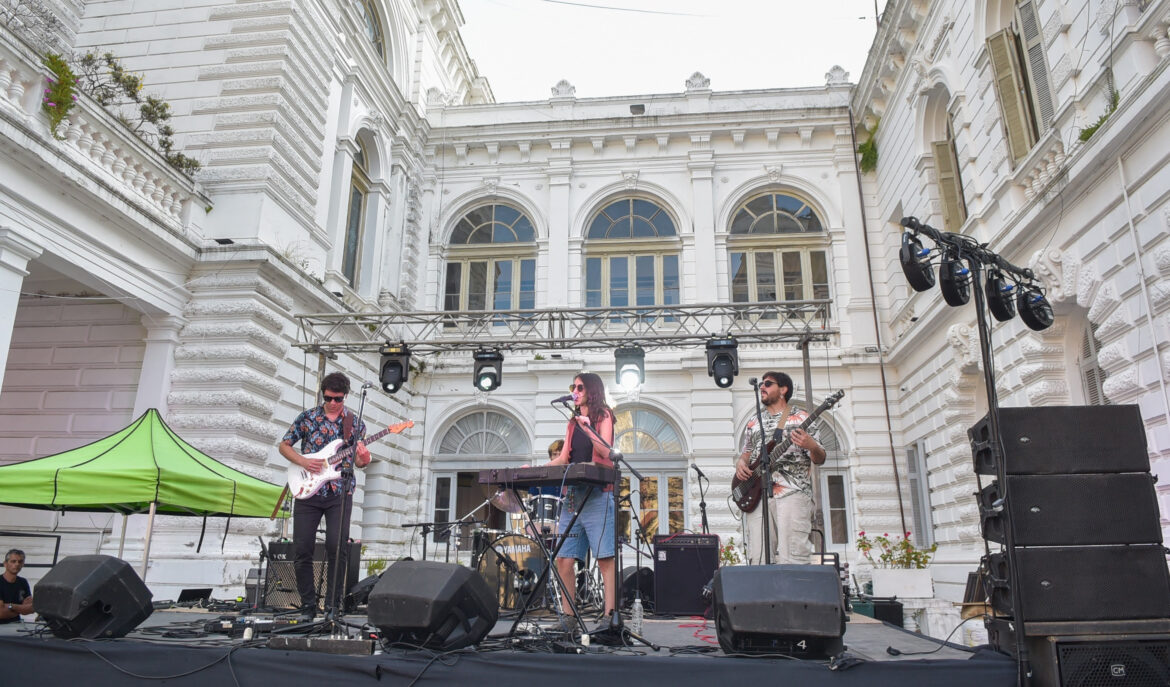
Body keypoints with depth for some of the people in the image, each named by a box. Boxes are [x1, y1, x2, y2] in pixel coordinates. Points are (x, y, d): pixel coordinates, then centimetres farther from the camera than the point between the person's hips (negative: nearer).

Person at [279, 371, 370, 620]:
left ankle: (332, 604, 6)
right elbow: (284, 445, 9)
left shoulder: (355, 424, 6)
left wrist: (363, 459, -16)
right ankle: (308, 605, 15)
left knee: (337, 548, -8)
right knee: (302, 550, 1)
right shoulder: (307, 417, 4)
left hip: (339, 494, -1)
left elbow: (358, 461, 8)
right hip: (308, 490, 1)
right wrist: (303, 461, -9)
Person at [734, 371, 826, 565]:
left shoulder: (801, 418, 11)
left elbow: (819, 459, 5)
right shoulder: (753, 424, 24)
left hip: (792, 493, -4)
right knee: (758, 559, -5)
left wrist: (812, 446, -19)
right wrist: (740, 463, 3)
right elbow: (744, 454, 27)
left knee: (792, 559, -14)